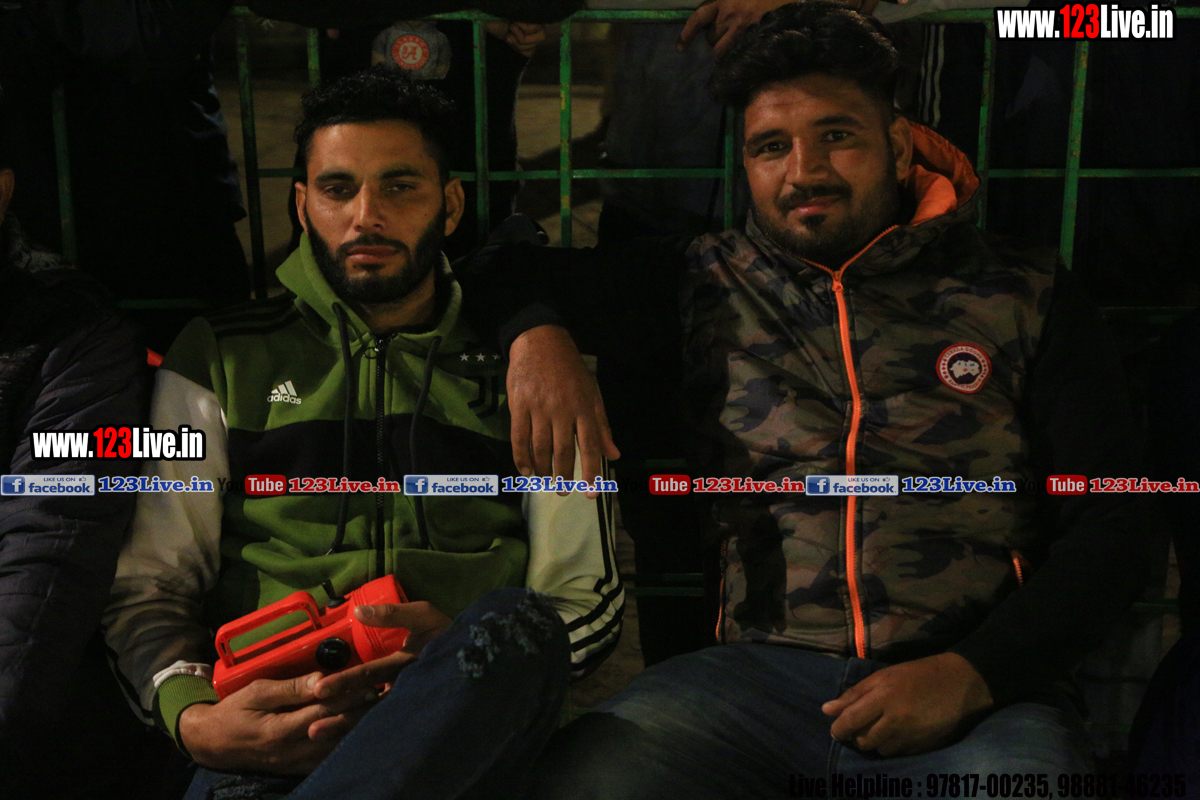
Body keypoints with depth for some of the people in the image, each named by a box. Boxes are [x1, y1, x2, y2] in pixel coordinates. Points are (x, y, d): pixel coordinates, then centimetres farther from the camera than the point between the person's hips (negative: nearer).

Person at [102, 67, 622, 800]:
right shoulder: (220, 360, 15)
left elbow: (587, 596, 10)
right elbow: (148, 586, 10)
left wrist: (470, 652, -13)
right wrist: (193, 715, -12)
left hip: (468, 728, 4)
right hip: (268, 734, -3)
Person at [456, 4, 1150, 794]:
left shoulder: (1027, 296, 9)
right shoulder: (708, 286, 13)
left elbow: (1108, 532, 6)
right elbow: (506, 273, 19)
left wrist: (972, 675, -9)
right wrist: (537, 331, -5)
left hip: (983, 690, 0)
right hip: (768, 666, 1)